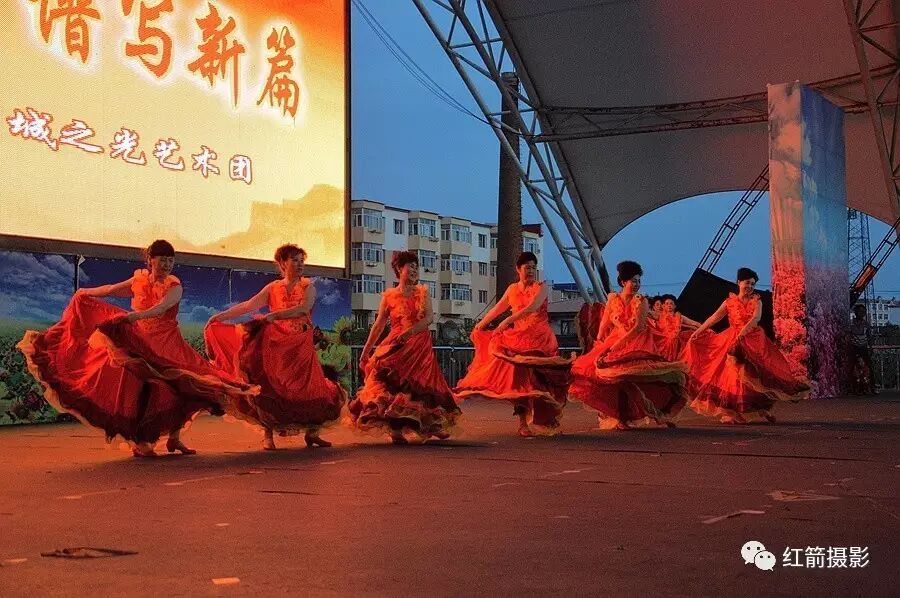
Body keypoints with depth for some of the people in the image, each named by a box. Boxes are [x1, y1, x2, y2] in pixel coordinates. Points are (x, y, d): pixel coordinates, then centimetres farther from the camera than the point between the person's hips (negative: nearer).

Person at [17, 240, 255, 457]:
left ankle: (174, 437, 7)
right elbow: (112, 289, 21)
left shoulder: (174, 286, -8)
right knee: (140, 388, -7)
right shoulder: (139, 279, 3)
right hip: (138, 342, 1)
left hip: (167, 345, -1)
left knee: (183, 386, -9)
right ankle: (139, 442, 1)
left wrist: (133, 316, -43)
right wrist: (86, 292, 35)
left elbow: (159, 308, -27)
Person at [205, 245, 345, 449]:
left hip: (301, 346, -1)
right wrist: (220, 316, -2)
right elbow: (247, 306, 4)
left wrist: (274, 315, -22)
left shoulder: (307, 286, 3)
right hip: (276, 344, 1)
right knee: (271, 388, -3)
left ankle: (311, 432, 12)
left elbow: (304, 308, -15)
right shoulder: (272, 288, 7)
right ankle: (268, 435, 3)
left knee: (309, 387, -2)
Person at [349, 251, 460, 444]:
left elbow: (430, 317, -7)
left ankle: (432, 427, 14)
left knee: (421, 386, 3)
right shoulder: (389, 296, 4)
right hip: (397, 348, -1)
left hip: (421, 346, 1)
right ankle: (396, 430, -3)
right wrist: (366, 350, 0)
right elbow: (379, 325, 5)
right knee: (394, 386, -7)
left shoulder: (422, 292, 7)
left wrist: (410, 331, -22)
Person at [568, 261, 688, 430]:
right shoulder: (613, 299, 6)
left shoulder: (641, 301, -2)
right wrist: (599, 344, -1)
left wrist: (618, 343, -21)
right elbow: (604, 325, 9)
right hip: (614, 343, 3)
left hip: (637, 344, -3)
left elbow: (639, 326, -13)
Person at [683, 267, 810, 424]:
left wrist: (744, 330, -34)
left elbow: (756, 318, -16)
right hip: (733, 342, 0)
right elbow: (714, 318, 6)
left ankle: (762, 408, 6)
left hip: (754, 342, 0)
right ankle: (732, 413, 0)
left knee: (756, 375, -3)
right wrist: (698, 331, 1)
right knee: (733, 375, -3)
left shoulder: (756, 301, 2)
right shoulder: (729, 302, 5)